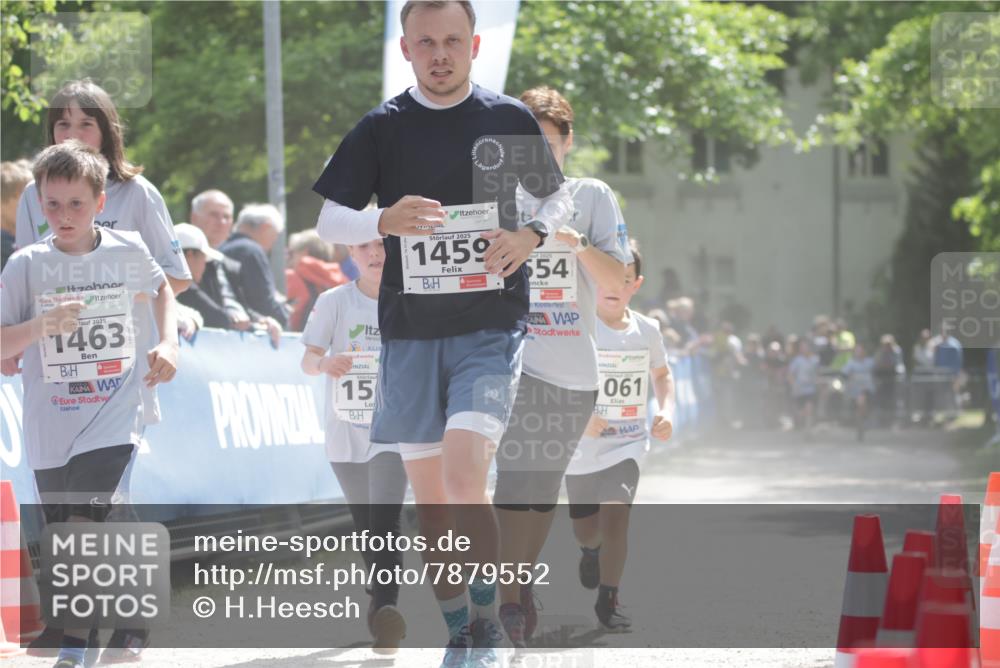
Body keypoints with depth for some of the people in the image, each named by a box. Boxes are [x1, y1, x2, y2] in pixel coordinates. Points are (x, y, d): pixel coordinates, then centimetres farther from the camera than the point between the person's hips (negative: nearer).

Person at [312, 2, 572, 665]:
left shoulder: (511, 120, 2)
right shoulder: (382, 128, 3)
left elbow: (559, 197, 15)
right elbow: (328, 221, 2)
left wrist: (531, 234, -7)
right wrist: (385, 220, -19)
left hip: (491, 329, -2)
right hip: (411, 333, 2)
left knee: (464, 476, -20)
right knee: (429, 497, 6)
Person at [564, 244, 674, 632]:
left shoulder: (646, 330, -1)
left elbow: (661, 373, 19)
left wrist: (667, 412, 1)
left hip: (628, 443, 1)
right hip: (582, 446, -1)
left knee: (615, 515, -21)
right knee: (585, 532, 14)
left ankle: (608, 600, -4)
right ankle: (591, 551, 53)